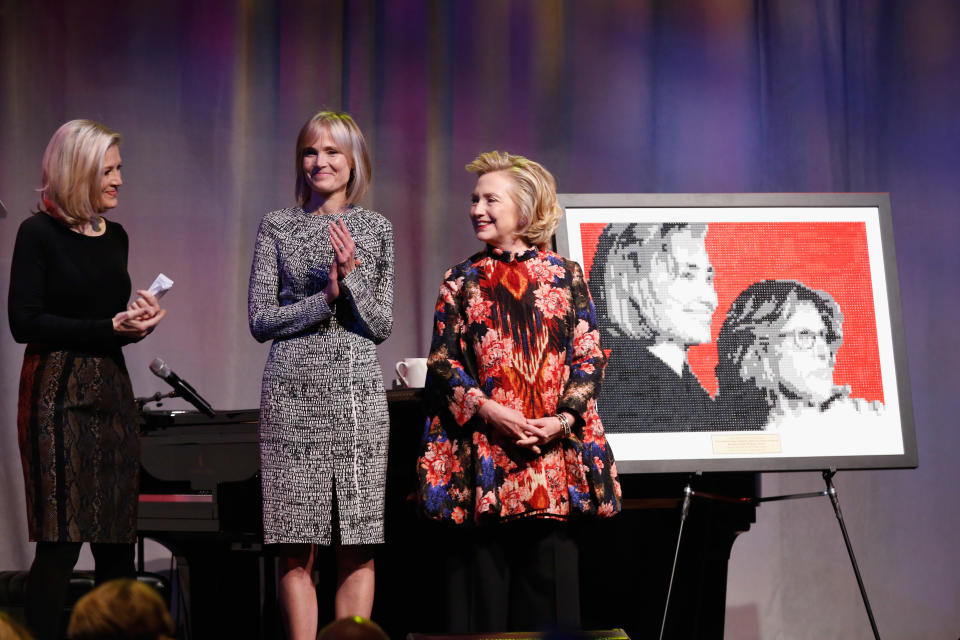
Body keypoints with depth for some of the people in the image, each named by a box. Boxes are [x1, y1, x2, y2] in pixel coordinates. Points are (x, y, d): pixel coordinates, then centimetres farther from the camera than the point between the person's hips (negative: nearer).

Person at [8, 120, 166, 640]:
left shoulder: (114, 236, 13)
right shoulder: (39, 234, -5)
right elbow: (24, 322, -11)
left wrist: (138, 319, 2)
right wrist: (111, 327, -13)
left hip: (110, 389, 6)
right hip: (57, 392, -6)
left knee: (117, 538, 3)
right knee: (61, 539, -8)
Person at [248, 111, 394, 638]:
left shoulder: (376, 230, 10)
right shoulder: (277, 227, 8)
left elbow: (381, 326, 5)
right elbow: (261, 321, 2)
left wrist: (350, 278, -12)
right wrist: (325, 298, -11)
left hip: (359, 394, 1)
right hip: (293, 395, -1)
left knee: (358, 548, 0)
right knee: (297, 550, -2)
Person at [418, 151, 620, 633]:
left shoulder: (566, 276, 8)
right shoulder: (461, 281, 9)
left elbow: (589, 357, 5)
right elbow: (442, 363, 3)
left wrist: (563, 417, -10)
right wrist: (486, 409, -12)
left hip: (553, 444, 0)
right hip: (481, 444, 0)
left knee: (548, 574, -1)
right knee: (483, 566, -2)